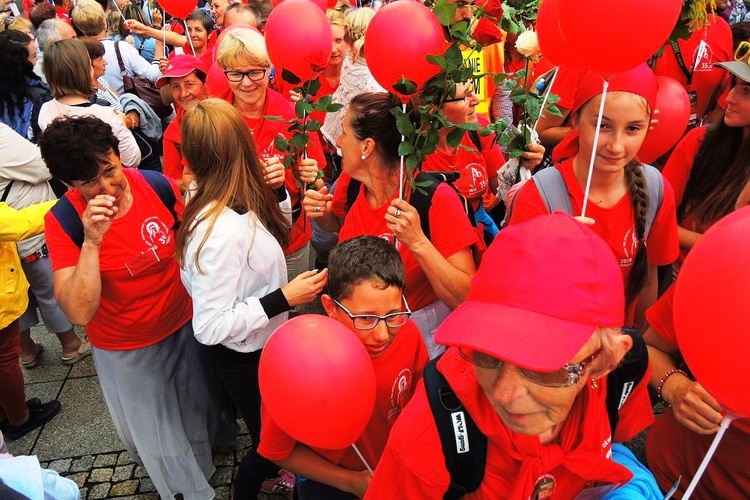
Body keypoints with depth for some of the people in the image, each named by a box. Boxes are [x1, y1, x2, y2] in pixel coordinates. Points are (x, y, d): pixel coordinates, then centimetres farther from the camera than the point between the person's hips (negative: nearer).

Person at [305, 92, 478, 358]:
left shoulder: (436, 198, -25)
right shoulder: (350, 182, -9)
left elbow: (468, 299, -27)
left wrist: (418, 242, -39)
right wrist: (321, 214, -8)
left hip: (421, 337, -4)